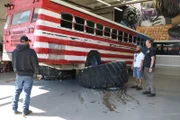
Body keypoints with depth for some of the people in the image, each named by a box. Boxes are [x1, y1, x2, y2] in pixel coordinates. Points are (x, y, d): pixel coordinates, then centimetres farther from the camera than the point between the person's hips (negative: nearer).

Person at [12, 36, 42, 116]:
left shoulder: (14, 51, 2)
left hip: (19, 75, 4)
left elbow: (13, 63, 11)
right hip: (28, 75, -4)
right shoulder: (31, 51, -13)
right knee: (27, 93, 4)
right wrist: (37, 73, 1)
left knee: (17, 92, 16)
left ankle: (14, 109, 23)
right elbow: (35, 64, -12)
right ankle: (25, 111, 12)